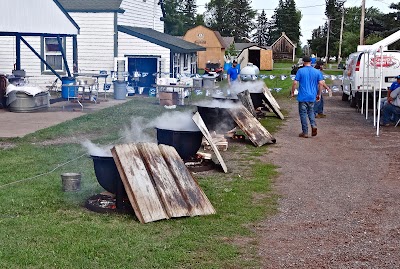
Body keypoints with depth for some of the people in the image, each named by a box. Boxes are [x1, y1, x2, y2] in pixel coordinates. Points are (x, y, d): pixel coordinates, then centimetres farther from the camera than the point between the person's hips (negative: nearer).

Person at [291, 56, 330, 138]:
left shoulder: (300, 71, -7)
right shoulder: (317, 71, 3)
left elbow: (295, 83, -10)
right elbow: (321, 83, 0)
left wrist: (292, 92, 2)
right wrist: (319, 94, 10)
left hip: (303, 97, -4)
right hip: (312, 96, 4)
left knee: (303, 113, 4)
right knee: (311, 111, 22)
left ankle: (305, 132, 5)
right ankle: (313, 125, -2)